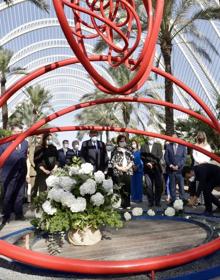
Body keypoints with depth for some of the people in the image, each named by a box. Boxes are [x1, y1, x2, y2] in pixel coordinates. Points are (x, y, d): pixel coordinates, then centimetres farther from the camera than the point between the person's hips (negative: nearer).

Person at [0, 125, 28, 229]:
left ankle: (19, 214, 25)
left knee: (20, 196, 12)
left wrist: (27, 172, 12)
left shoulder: (25, 143, 8)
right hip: (9, 175, -3)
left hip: (21, 175, 4)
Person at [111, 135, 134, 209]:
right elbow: (113, 161, -2)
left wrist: (127, 167, -4)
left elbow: (132, 160, 12)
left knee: (128, 188, 2)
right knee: (119, 189, -6)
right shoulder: (115, 150, 5)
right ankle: (120, 204, 1)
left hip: (128, 171, 3)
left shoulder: (128, 150, 16)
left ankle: (127, 204, 13)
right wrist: (119, 168, -12)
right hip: (118, 172, -3)